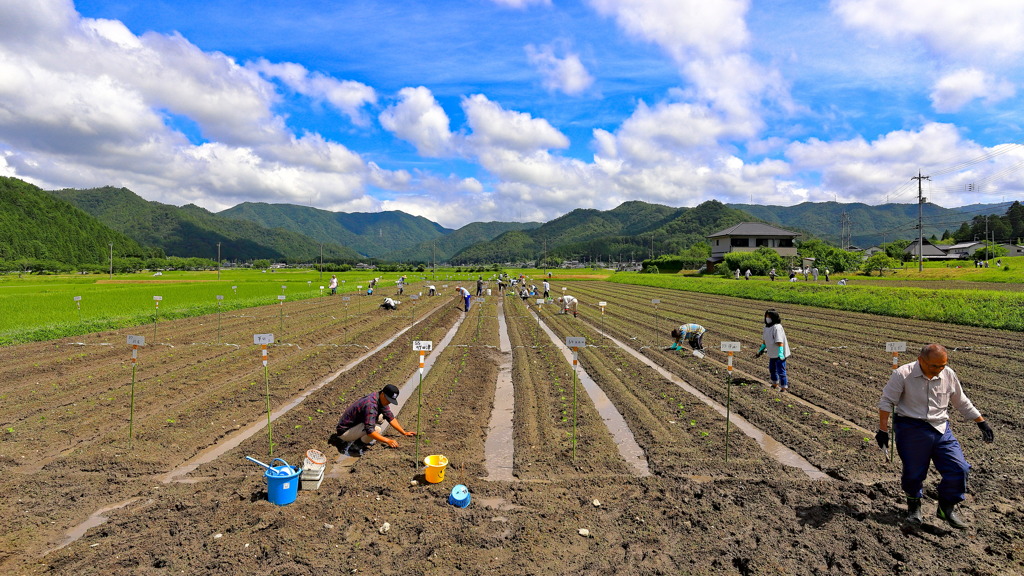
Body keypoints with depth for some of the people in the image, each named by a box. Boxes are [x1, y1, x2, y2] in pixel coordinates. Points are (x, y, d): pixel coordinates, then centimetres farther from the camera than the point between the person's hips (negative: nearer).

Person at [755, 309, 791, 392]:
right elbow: (765, 340, 15)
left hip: (780, 354, -10)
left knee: (781, 371, -5)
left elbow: (780, 341, -29)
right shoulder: (766, 327, 4)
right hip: (773, 354, 10)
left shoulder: (777, 327, -23)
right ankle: (775, 385, 43)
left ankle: (784, 388, 6)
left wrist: (780, 353, -34)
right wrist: (761, 350, 21)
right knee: (772, 369, 24)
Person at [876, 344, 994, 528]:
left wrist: (982, 422, 20)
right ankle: (914, 506, 29)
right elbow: (886, 402, -9)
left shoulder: (949, 375, 3)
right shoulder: (903, 374, -11)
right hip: (911, 429, -4)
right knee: (913, 473, 2)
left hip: (941, 429, 4)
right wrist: (883, 430, -11)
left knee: (959, 469, -2)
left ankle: (946, 508, 21)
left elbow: (962, 403, 19)